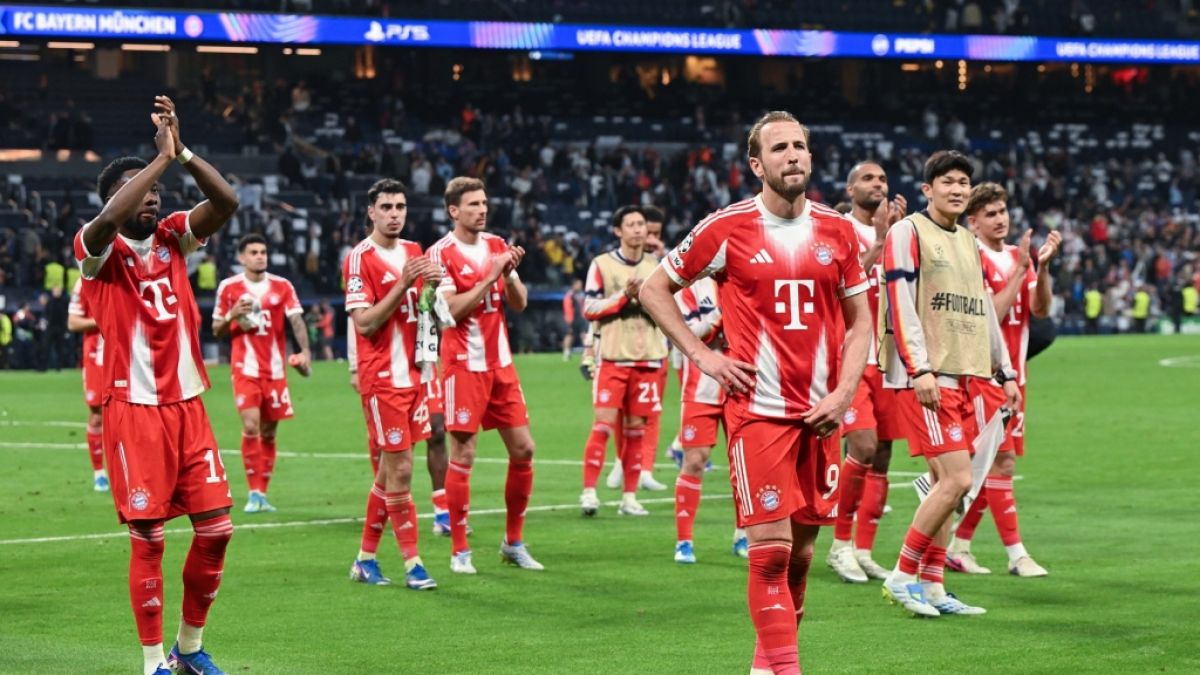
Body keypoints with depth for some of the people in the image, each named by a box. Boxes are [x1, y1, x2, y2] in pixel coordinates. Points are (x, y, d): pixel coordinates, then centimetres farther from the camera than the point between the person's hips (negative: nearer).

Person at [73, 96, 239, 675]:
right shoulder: (99, 250, -6)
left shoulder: (173, 238, 9)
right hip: (133, 408, -5)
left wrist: (180, 150, -17)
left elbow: (227, 201, -6)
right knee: (148, 536, -3)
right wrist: (163, 157, -24)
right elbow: (108, 219, -30)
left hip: (188, 404, 5)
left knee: (215, 527, 3)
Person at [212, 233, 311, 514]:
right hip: (245, 368, -2)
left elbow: (296, 320, -6)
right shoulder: (229, 287, 2)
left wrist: (305, 350, -23)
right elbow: (217, 331, 9)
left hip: (275, 369, 2)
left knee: (268, 433, 7)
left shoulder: (282, 286, 3)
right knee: (251, 427, -16)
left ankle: (262, 494, 16)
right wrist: (231, 316, -13)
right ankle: (254, 493, -10)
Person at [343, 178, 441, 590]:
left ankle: (365, 559, 19)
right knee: (400, 469, -7)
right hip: (381, 378, -7)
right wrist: (402, 285, -23)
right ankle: (412, 564, -3)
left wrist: (435, 283, -1)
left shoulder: (413, 252, 12)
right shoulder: (359, 259, -10)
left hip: (410, 374, 7)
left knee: (389, 470, 10)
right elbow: (364, 322, -16)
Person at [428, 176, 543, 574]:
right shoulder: (440, 254, -9)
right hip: (464, 365, -6)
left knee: (523, 449, 6)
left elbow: (519, 304, 8)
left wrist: (511, 273, -9)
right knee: (463, 455, -5)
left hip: (500, 363, 6)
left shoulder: (497, 246, 9)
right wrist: (490, 276, -20)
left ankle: (513, 542, 19)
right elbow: (451, 310, -18)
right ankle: (459, 551, 3)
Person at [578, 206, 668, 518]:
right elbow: (589, 309, -3)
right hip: (613, 357, -3)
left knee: (636, 428, 4)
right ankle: (589, 491, -7)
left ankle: (629, 497, 8)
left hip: (648, 357, 3)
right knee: (604, 424, -10)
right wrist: (623, 297, -14)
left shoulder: (657, 265, 11)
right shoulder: (602, 264, 0)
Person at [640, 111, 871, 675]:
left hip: (820, 414, 4)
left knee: (801, 550, 9)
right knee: (771, 549, -10)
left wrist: (843, 394, 0)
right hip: (758, 410, -4)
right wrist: (702, 356, -2)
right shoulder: (727, 229, -4)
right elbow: (654, 289, 6)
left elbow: (859, 321, 13)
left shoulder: (837, 231, 7)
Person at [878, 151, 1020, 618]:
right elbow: (901, 304, -13)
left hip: (959, 375, 8)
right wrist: (919, 369, -21)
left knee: (945, 481, 7)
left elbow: (983, 311, 24)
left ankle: (931, 585, 11)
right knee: (956, 479, -14)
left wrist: (1005, 373, 21)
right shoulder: (908, 232, -6)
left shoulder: (969, 242, 19)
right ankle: (902, 576, -5)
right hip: (924, 377, -8)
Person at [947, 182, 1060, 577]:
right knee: (1002, 460, -10)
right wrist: (1020, 269, -19)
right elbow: (992, 315, -18)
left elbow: (1040, 309, 4)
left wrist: (1043, 266, -10)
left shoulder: (1017, 256, 12)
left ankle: (958, 548, 17)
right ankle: (1016, 555, -8)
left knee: (989, 464, 9)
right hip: (983, 374, -8)